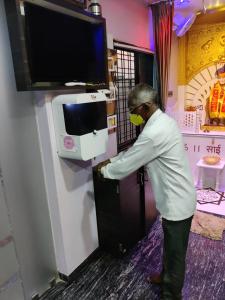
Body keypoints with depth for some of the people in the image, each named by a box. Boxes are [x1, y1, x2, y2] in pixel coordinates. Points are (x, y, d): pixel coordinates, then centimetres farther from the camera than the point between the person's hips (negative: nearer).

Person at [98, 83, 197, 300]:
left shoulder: (154, 132, -30)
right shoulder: (163, 121, 4)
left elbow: (128, 165, -20)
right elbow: (134, 152, 14)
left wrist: (104, 170, -1)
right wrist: (111, 161, 11)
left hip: (177, 201, -9)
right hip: (177, 197, 9)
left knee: (175, 251, 13)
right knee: (170, 245, 28)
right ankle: (166, 275, 51)